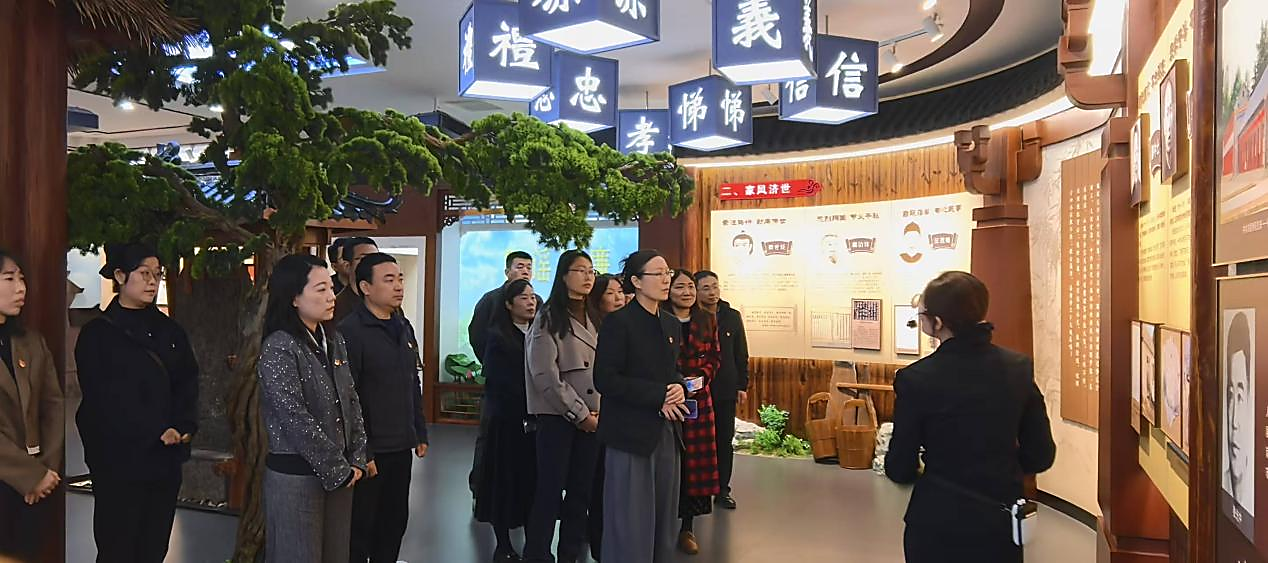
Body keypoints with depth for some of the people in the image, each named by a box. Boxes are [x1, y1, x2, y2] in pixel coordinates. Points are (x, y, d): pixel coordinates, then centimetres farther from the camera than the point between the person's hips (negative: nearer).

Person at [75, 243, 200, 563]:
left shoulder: (170, 331, 13)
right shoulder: (97, 334, -1)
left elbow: (188, 384, 8)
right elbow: (103, 398, -8)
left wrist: (183, 427, -10)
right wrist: (157, 432, -12)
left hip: (165, 458, 4)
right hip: (118, 459, -4)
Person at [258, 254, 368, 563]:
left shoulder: (334, 341, 8)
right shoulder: (279, 348, -15)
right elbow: (297, 420, -19)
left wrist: (356, 461, 2)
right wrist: (338, 470, -13)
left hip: (340, 471, 7)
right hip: (296, 475, -6)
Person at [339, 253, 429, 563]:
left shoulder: (404, 327, 11)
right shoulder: (351, 330, -14)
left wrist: (420, 433, 15)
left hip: (401, 445, 7)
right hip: (369, 448, -7)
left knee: (396, 519, 16)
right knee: (362, 524, 7)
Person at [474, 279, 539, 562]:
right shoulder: (498, 336, -3)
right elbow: (498, 381, -10)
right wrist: (526, 409, -16)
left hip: (536, 417, 4)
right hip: (508, 418, -4)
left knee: (534, 478, 3)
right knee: (506, 478, 3)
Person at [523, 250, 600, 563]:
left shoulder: (593, 320, 15)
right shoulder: (548, 320, -5)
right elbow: (546, 375, -12)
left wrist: (599, 411, 0)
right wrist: (579, 413, -13)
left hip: (591, 417, 6)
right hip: (557, 417, -6)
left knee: (581, 491, 8)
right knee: (550, 491, -3)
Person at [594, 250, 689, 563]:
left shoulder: (672, 324, 12)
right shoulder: (618, 322, -10)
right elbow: (605, 379, -15)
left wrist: (679, 388, -4)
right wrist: (658, 396, -18)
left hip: (666, 431, 7)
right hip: (631, 432, -7)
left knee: (664, 515, 12)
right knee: (631, 518, 1)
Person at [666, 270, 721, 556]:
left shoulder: (707, 320, 9)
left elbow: (715, 356, 12)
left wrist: (702, 376, -6)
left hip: (698, 400, 4)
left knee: (695, 463, 5)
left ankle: (688, 527, 17)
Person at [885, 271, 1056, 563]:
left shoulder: (917, 378, -17)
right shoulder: (1020, 367, -6)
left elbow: (900, 470, -9)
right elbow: (1040, 456, 1)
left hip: (938, 524, -3)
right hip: (1002, 523, 3)